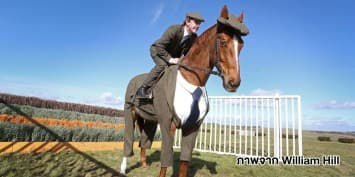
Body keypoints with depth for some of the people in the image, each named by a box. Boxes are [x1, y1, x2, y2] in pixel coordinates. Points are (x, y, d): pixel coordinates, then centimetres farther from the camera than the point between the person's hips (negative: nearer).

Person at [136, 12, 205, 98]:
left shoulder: (194, 38, -13)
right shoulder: (173, 30, -30)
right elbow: (159, 46, -31)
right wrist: (169, 59, -36)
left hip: (173, 56, 7)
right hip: (157, 51, -7)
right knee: (162, 64, -33)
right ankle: (144, 88, -23)